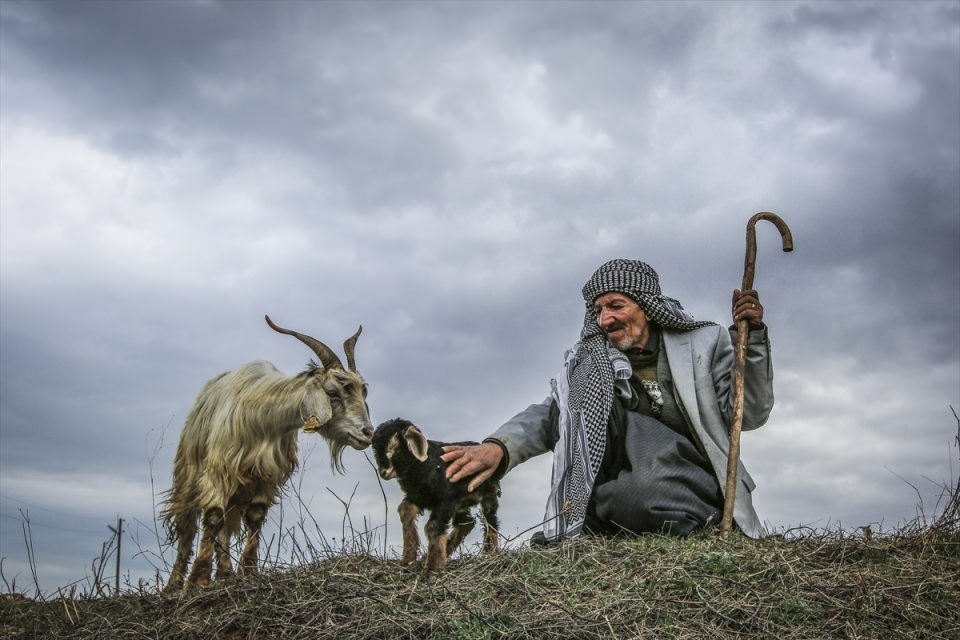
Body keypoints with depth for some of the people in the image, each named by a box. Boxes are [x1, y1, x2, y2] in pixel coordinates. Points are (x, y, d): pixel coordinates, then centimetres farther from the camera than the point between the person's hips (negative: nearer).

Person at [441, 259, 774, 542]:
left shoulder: (704, 343, 2)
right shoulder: (593, 365, 6)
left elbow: (748, 414, -3)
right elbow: (548, 415, -7)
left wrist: (751, 339, -15)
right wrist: (499, 446, -26)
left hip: (700, 488, -2)